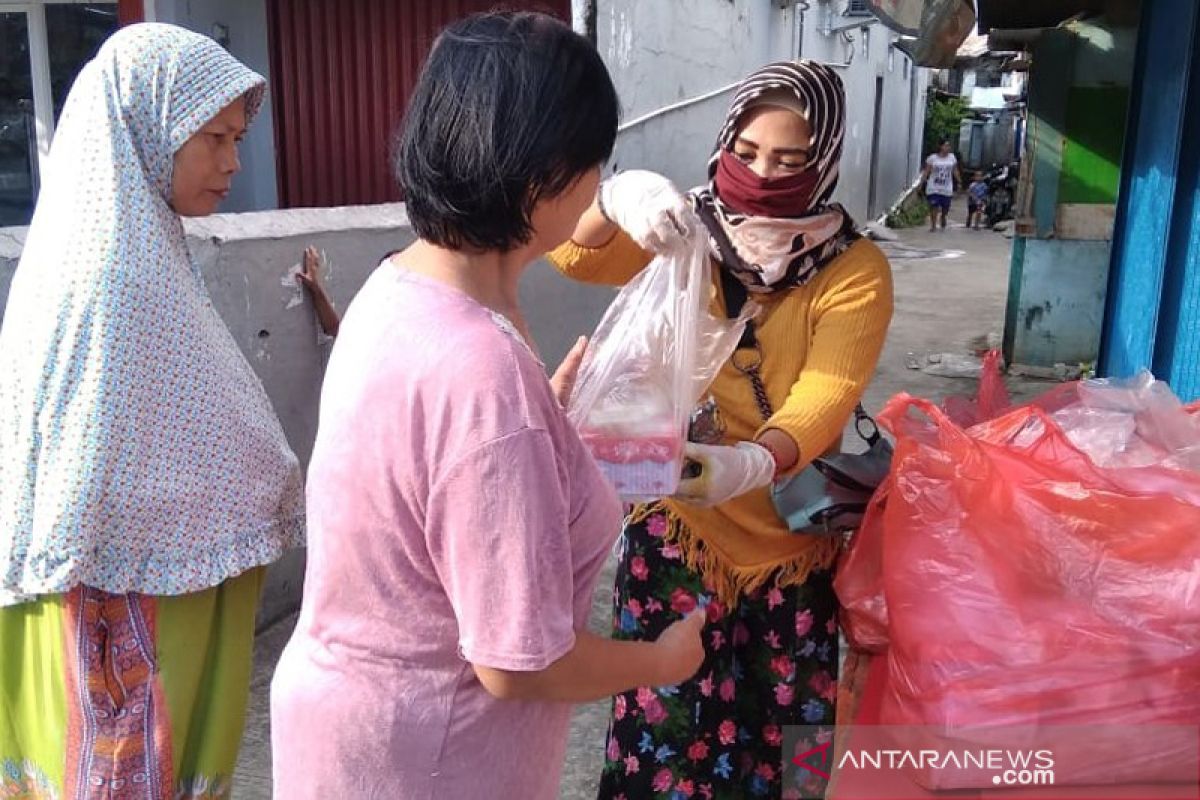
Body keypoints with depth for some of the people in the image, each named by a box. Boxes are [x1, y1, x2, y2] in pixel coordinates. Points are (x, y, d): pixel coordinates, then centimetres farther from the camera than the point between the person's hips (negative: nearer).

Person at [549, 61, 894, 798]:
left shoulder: (855, 271, -11)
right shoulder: (687, 229, -4)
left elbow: (824, 400, -23)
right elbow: (571, 253, -17)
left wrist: (752, 464, -43)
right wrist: (616, 199, -39)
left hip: (785, 541, 0)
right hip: (676, 520, 1)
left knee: (774, 738, 15)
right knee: (666, 726, 6)